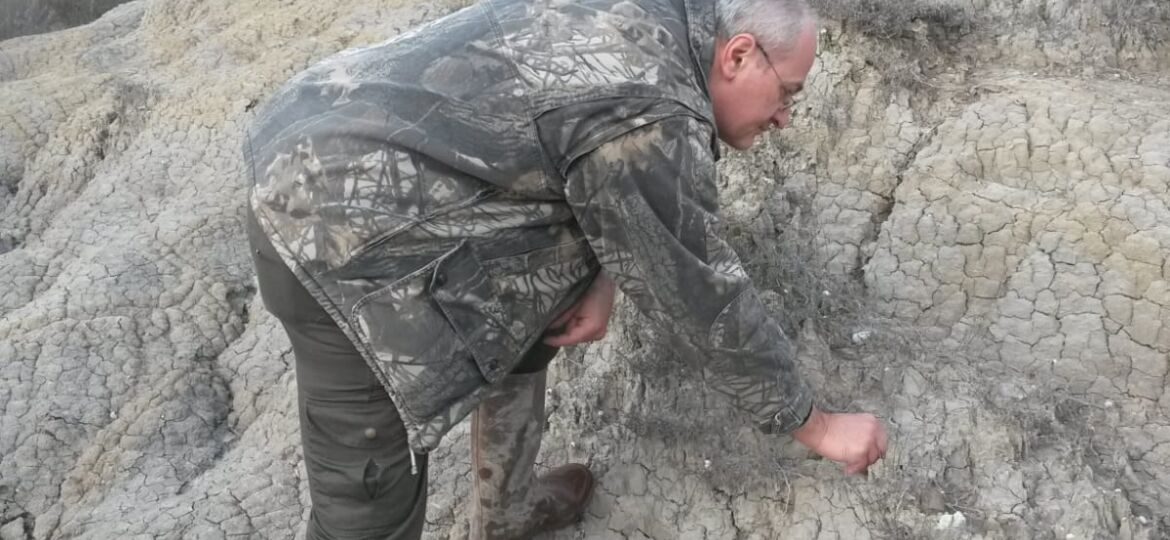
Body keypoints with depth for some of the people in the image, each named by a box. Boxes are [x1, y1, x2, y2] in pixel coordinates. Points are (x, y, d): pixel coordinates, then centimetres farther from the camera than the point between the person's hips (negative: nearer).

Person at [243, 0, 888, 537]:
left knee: (527, 313, 23)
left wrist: (598, 277, 1)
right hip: (343, 232, -10)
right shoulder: (651, 116, -20)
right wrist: (816, 426, 0)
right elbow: (702, 298, -13)